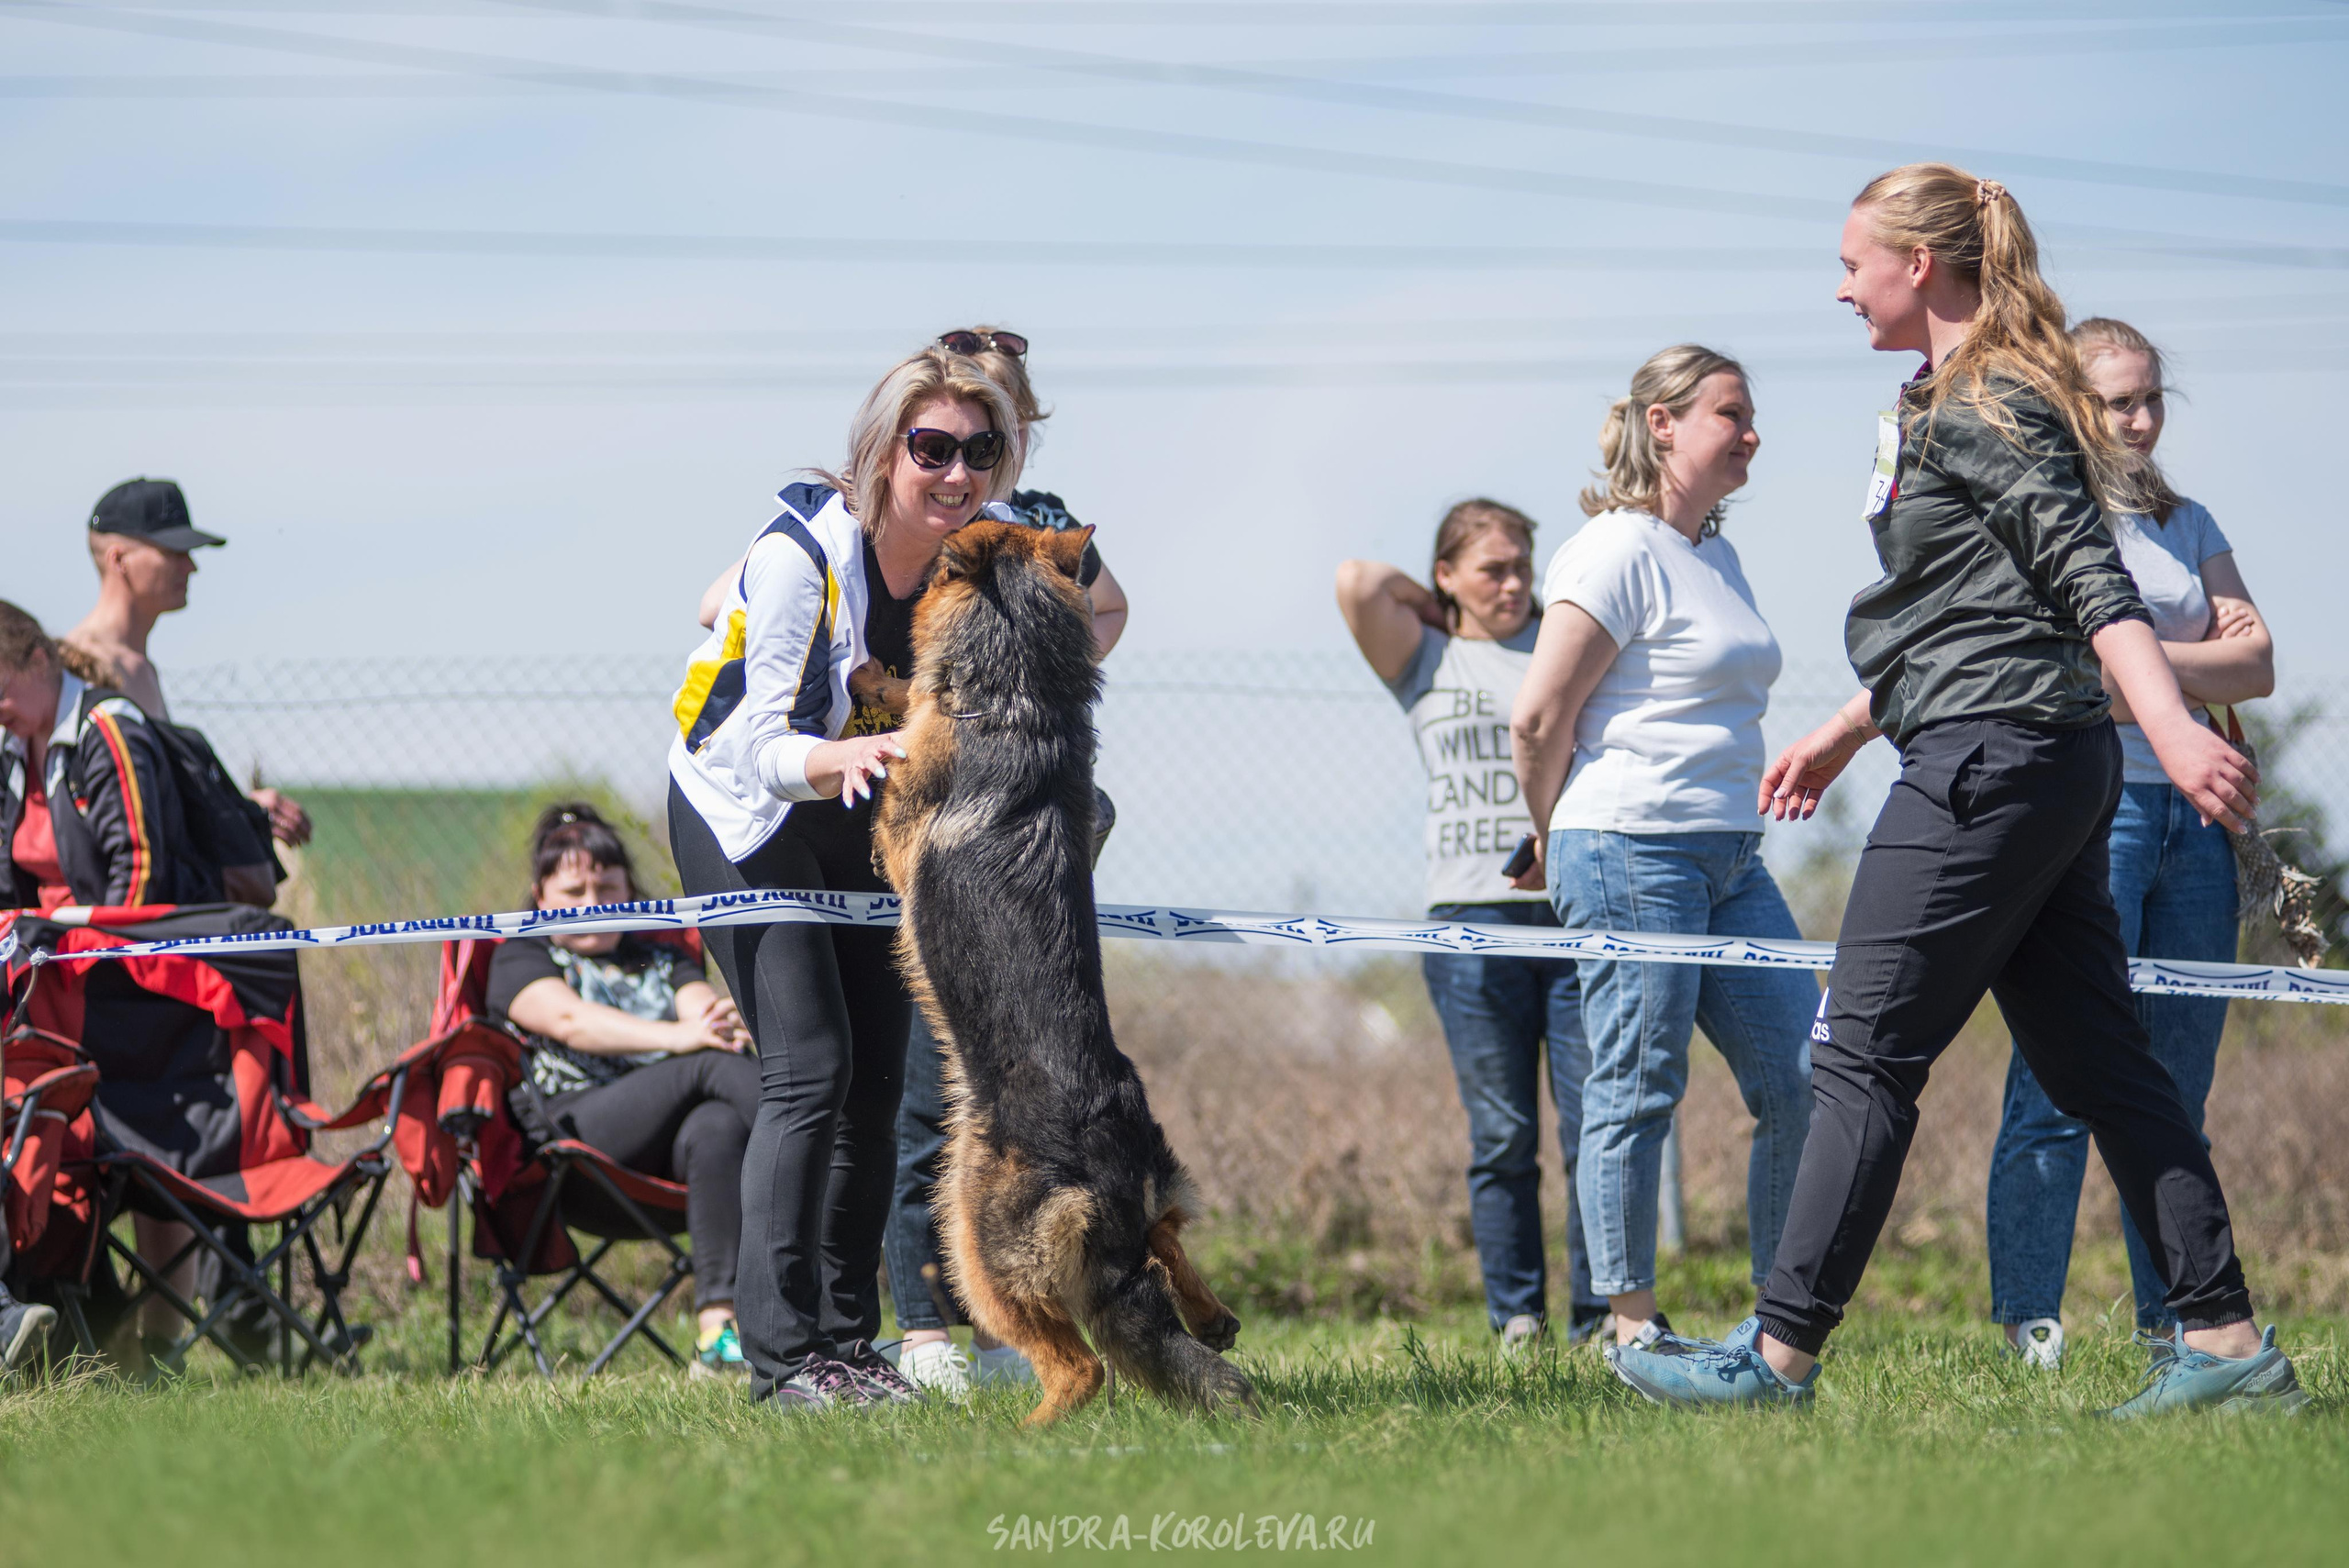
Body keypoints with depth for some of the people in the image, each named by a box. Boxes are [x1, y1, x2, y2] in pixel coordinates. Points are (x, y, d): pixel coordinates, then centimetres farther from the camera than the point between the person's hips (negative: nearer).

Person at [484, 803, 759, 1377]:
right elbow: (569, 1020, -5)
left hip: (676, 1134, 3)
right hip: (576, 1126, -3)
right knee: (713, 1065, -29)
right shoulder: (520, 959, 18)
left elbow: (702, 1003, 7)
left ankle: (718, 1328, -49)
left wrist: (726, 1023, -21)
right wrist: (676, 1037, -22)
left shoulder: (662, 959, 31)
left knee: (718, 1128, -36)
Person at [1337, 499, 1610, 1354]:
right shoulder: (1426, 663, 12)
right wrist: (1441, 608, 13)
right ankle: (1517, 1323, 5)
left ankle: (1599, 1321, 0)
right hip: (1474, 918, -1)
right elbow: (1358, 583, -2)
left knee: (1596, 1125, -5)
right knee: (1502, 1136, -1)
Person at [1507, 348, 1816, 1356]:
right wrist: (1559, 845, 2)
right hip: (1633, 856, -9)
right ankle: (1632, 1329, 2)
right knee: (1638, 1091, -5)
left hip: (1729, 857, 9)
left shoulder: (1715, 555, 18)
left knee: (1800, 1078, 4)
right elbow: (1539, 718, -12)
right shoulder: (1619, 552, -10)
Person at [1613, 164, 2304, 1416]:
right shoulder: (1960, 404, 20)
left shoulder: (1979, 408, -11)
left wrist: (2173, 726, -33)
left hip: (1989, 763, -10)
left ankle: (1781, 1351, -2)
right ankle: (2225, 1339, 6)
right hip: (2051, 765, 10)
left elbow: (2092, 581, -22)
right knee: (2096, 1062, 8)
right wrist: (1843, 734, 37)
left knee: (1863, 1054, -5)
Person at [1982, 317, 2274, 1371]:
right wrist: (2202, 659, -7)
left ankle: (2175, 1320, 11)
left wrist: (2147, 661, -5)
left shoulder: (2186, 525, 19)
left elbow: (2256, 665, 7)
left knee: (2177, 1084, 6)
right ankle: (2027, 1322, -6)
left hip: (2192, 811, 6)